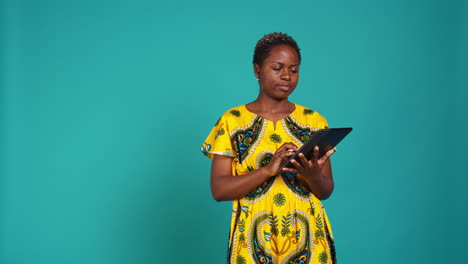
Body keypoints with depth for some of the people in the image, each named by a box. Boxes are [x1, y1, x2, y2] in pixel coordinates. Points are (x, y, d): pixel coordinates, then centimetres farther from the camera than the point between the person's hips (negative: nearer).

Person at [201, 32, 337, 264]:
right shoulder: (232, 121, -2)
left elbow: (326, 191, 2)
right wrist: (268, 169, -22)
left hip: (307, 239, 2)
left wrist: (313, 176, -19)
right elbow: (219, 189, -9)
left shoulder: (314, 121, 3)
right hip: (254, 241, -1)